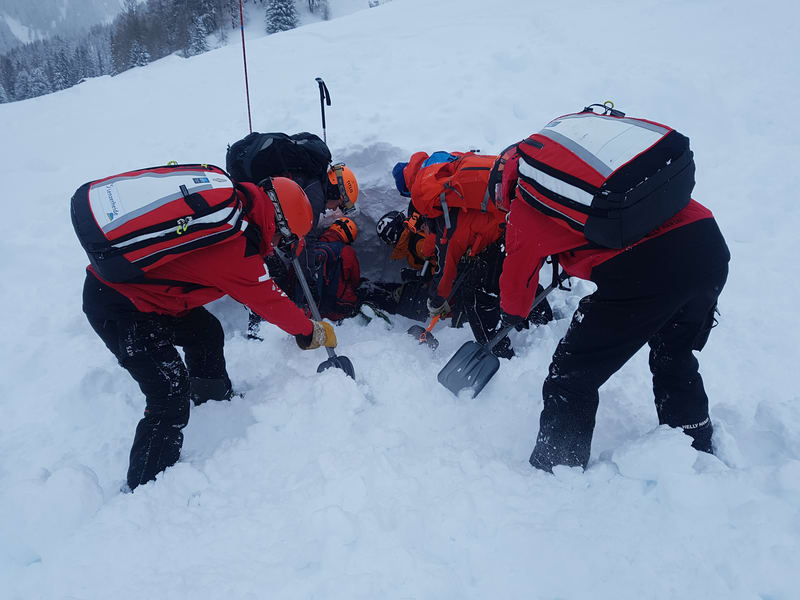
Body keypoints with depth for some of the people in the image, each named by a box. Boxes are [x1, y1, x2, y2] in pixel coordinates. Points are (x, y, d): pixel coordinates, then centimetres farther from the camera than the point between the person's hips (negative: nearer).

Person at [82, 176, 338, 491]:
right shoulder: (236, 249, -25)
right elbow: (271, 303, -11)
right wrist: (312, 332, 7)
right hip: (116, 308, -9)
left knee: (206, 332, 20)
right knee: (171, 397, -7)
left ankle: (215, 399, 42)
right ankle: (145, 485, 7)